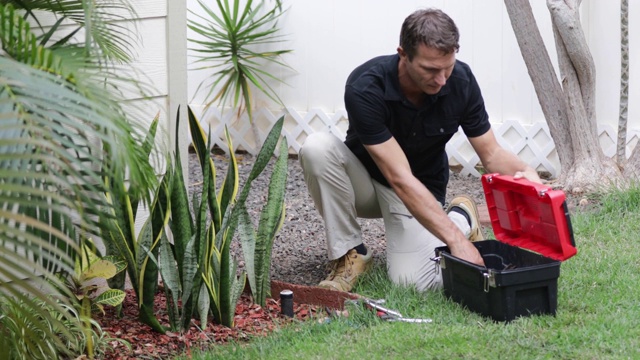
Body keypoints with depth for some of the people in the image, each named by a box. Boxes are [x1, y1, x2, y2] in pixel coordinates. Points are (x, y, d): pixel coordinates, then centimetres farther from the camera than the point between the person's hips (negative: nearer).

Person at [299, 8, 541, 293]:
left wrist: (525, 172, -35)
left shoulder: (461, 80, -22)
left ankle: (460, 217, 7)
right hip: (363, 181, -1)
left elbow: (491, 154, -11)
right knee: (318, 147, -34)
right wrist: (456, 241, -41)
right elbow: (399, 178, -36)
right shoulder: (364, 88, -33)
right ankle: (350, 253, -13)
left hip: (421, 190, 1)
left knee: (415, 281, -27)